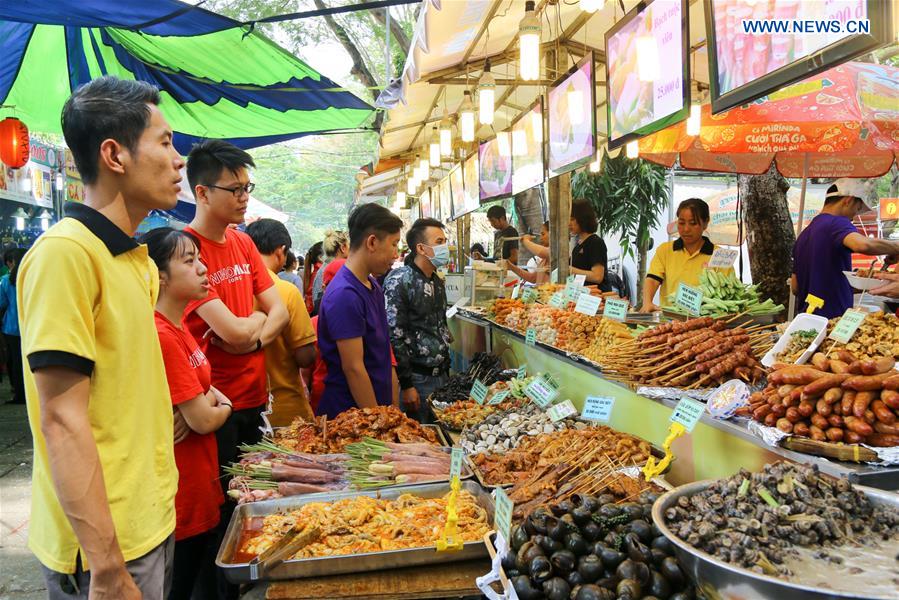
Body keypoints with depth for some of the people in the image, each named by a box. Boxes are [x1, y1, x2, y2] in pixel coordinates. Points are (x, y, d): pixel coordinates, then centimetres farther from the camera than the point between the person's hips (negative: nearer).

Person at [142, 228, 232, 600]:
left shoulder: (177, 327, 6)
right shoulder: (162, 336, -24)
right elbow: (202, 420, -22)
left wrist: (209, 400, -4)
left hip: (199, 481, 9)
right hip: (182, 495, -9)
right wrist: (222, 408, -1)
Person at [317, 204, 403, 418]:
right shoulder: (345, 294, -20)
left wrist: (390, 408, 13)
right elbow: (353, 368, -21)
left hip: (378, 406, 8)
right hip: (349, 412, -8)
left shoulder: (372, 285, 9)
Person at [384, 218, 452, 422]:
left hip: (442, 374, 8)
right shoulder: (399, 281, -15)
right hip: (418, 379, -7)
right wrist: (406, 385, -18)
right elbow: (394, 336, -18)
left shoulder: (437, 281, 10)